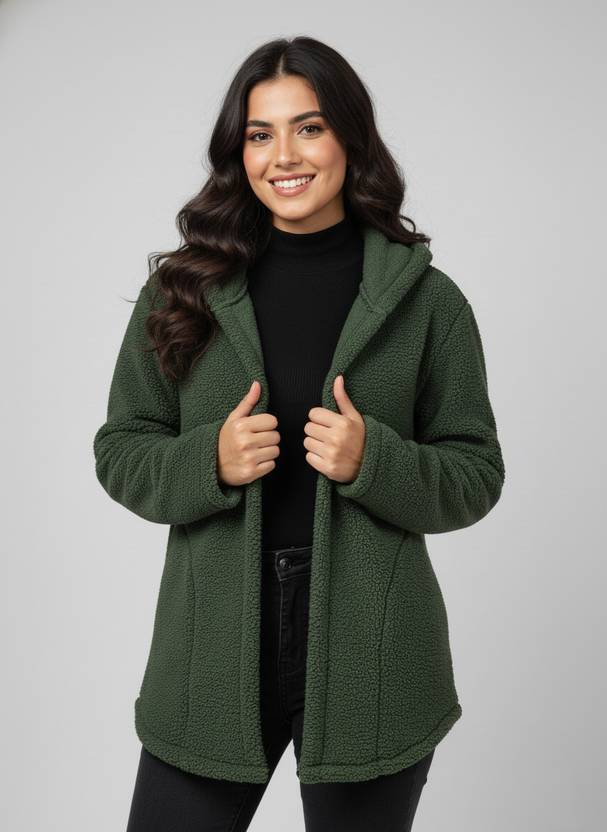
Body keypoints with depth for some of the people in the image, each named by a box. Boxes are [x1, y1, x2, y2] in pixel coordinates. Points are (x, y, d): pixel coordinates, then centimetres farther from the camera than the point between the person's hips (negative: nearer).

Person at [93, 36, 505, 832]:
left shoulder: (426, 299, -1)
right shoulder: (182, 288, 2)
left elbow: (476, 475, 1)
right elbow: (119, 452, 5)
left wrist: (371, 461, -18)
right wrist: (211, 461, -15)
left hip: (370, 657, 0)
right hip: (212, 650, 1)